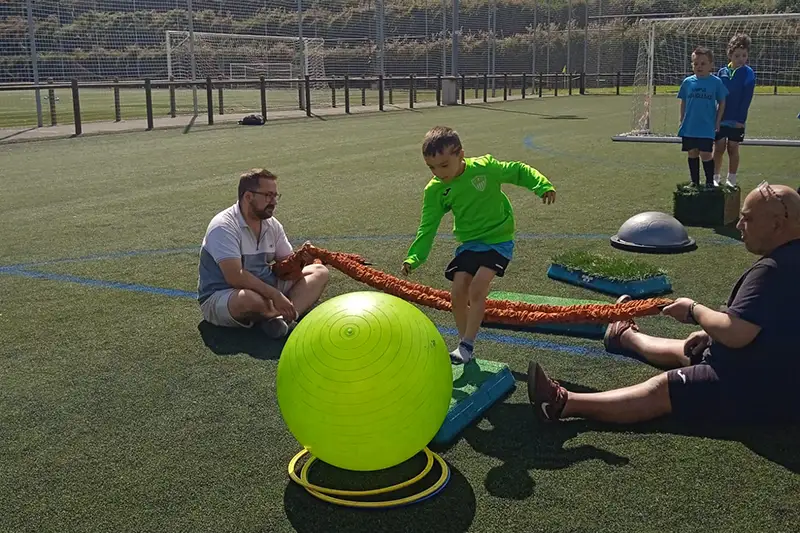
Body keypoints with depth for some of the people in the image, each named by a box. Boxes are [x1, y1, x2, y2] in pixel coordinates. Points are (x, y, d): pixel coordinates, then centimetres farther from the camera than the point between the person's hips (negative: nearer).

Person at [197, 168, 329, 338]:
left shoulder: (272, 225, 6)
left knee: (319, 272, -3)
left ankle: (279, 317, -27)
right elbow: (235, 277, -28)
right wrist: (275, 295, -29)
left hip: (265, 289, 8)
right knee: (250, 299, -44)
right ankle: (291, 314, -10)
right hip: (221, 297, -8)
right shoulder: (224, 226, -18)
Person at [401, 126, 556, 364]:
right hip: (469, 243, 4)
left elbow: (518, 171, -4)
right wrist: (414, 257, -15)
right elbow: (428, 227, -5)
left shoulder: (485, 167, -18)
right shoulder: (435, 190, -9)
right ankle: (464, 341, 16)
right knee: (458, 292, -5)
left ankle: (467, 346, -7)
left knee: (477, 288, -18)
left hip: (498, 239, -4)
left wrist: (543, 185, -18)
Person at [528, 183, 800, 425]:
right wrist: (709, 333, 6)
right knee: (683, 350, 29)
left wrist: (694, 310, -16)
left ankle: (563, 402, -18)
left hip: (757, 388, -10)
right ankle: (625, 336, 55)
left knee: (662, 389, -14)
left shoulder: (771, 270, -28)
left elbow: (735, 334, -34)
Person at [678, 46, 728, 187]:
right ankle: (694, 182, 23)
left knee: (706, 154, -5)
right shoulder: (687, 82, 3)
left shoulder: (716, 82, -4)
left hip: (707, 128, -3)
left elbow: (722, 103, 4)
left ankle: (710, 182, 10)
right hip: (689, 127, 3)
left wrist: (717, 122, 0)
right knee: (692, 154, 11)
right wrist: (682, 120, 10)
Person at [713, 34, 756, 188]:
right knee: (719, 148, 4)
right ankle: (716, 177, 16)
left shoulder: (748, 73, -6)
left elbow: (747, 99, -9)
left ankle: (731, 179, 17)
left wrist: (741, 119, -14)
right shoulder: (722, 72, 2)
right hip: (720, 118, 2)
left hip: (736, 120, -2)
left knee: (733, 148, 6)